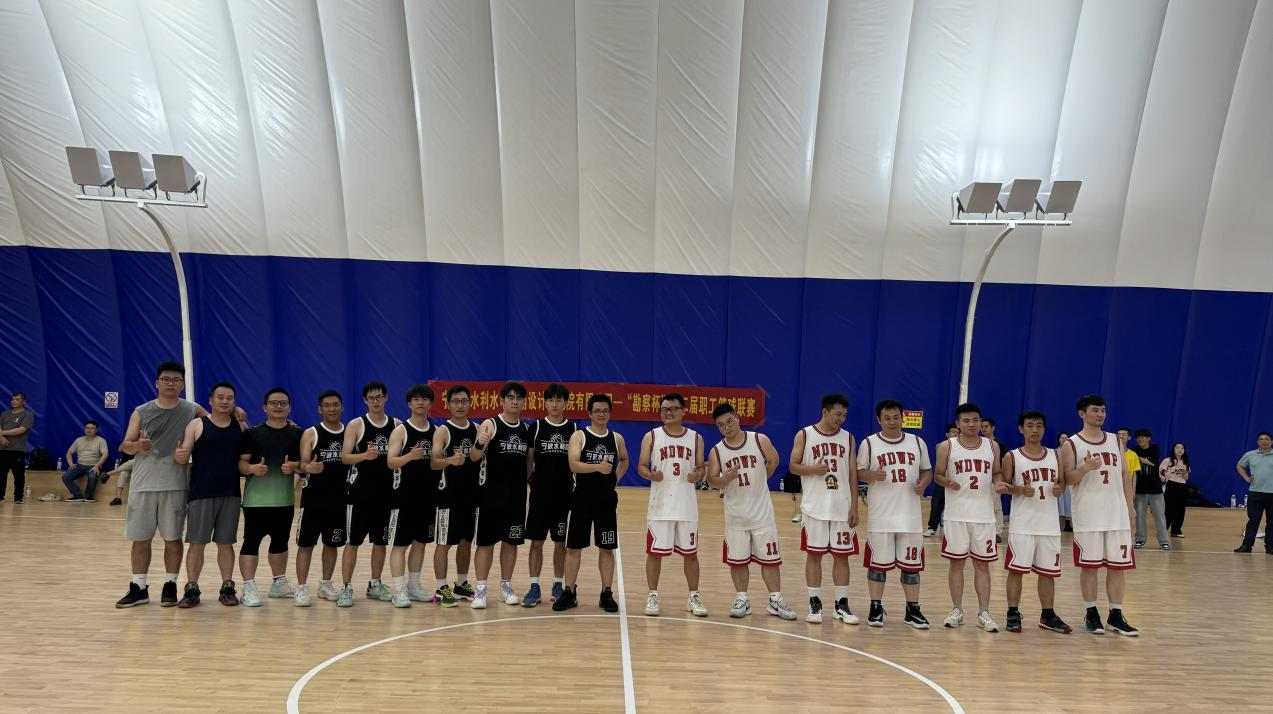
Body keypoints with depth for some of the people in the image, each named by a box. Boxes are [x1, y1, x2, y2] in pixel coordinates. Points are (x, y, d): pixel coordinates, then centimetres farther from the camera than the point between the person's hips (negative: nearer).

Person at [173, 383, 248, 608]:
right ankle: (192, 589, 11)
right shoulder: (196, 425, 0)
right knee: (196, 544, 2)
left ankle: (227, 588, 15)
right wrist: (179, 456, -28)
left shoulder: (241, 427, 8)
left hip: (230, 494, 2)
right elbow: (184, 456, -7)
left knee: (226, 543, 8)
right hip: (201, 494, -2)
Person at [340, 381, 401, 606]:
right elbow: (345, 457, -8)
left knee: (381, 541, 11)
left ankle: (375, 585, 23)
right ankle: (346, 588, 4)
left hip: (386, 491, 3)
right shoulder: (356, 425, -3)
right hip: (361, 491, -3)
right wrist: (365, 455, -25)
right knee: (353, 541, -2)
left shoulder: (396, 425, 6)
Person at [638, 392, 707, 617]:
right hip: (660, 505, -1)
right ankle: (653, 596, 16)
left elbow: (701, 468, 10)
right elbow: (641, 466, 2)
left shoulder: (696, 438, 6)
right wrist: (650, 475, -19)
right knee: (655, 552, 3)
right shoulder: (652, 436, 2)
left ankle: (694, 597, 19)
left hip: (687, 506, 1)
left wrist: (697, 475, -13)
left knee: (690, 553, 8)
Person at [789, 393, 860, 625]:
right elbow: (793, 466, 0)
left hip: (842, 508, 2)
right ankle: (814, 603, 12)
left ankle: (841, 605, 14)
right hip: (814, 508, -2)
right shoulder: (804, 435, 0)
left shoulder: (848, 438, 7)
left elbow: (853, 474, 6)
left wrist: (854, 508, 1)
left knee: (841, 555, 5)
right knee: (813, 554, 3)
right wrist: (813, 470, -20)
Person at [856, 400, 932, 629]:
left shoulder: (917, 442, 7)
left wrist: (922, 483, -7)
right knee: (878, 563, 4)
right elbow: (858, 472, 1)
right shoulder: (869, 443, -1)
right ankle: (876, 608, 15)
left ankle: (913, 610, 17)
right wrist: (872, 475, -20)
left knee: (911, 563, 8)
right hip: (880, 516, -2)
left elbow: (927, 470, 14)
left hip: (911, 515, 2)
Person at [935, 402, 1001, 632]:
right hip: (956, 514, -2)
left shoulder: (992, 446, 7)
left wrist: (999, 482, -7)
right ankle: (957, 610, 15)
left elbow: (997, 473, 15)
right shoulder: (947, 447, 0)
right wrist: (946, 482, -17)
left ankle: (983, 613, 11)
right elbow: (937, 474, 4)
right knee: (956, 561, 4)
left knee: (982, 563, 5)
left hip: (984, 515, 2)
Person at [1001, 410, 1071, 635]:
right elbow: (1003, 486, 0)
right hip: (1022, 524, -3)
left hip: (1049, 524, 3)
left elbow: (1062, 483, 15)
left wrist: (1060, 489, -7)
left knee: (1048, 571, 9)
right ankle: (1013, 614, 8)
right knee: (1016, 569, -1)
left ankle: (1048, 615, 21)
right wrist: (1019, 490, -19)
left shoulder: (1055, 456, 8)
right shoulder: (1012, 457, -2)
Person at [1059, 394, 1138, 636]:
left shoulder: (1116, 441, 11)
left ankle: (1116, 615, 15)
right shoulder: (1071, 444, -2)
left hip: (1117, 514, 4)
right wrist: (1086, 468, -24)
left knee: (1118, 565, 5)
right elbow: (1067, 478, -7)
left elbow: (1125, 475, 13)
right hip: (1088, 516, -4)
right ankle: (1091, 614, 14)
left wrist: (1130, 506, 7)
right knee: (1089, 565, 2)